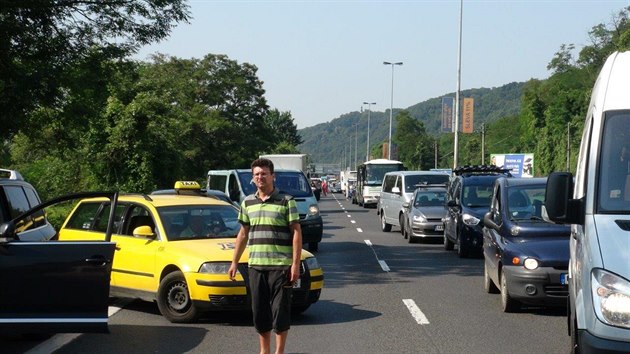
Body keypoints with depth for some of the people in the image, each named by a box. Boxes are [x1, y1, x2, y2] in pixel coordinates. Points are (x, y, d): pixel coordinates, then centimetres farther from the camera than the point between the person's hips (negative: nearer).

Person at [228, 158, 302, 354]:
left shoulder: (286, 201, -2)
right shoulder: (247, 203, 11)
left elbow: (296, 233, -5)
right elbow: (243, 234, 18)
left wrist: (295, 264, -11)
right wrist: (234, 262, 14)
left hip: (281, 266, -4)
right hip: (255, 266, 4)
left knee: (280, 310, 0)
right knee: (259, 311, 9)